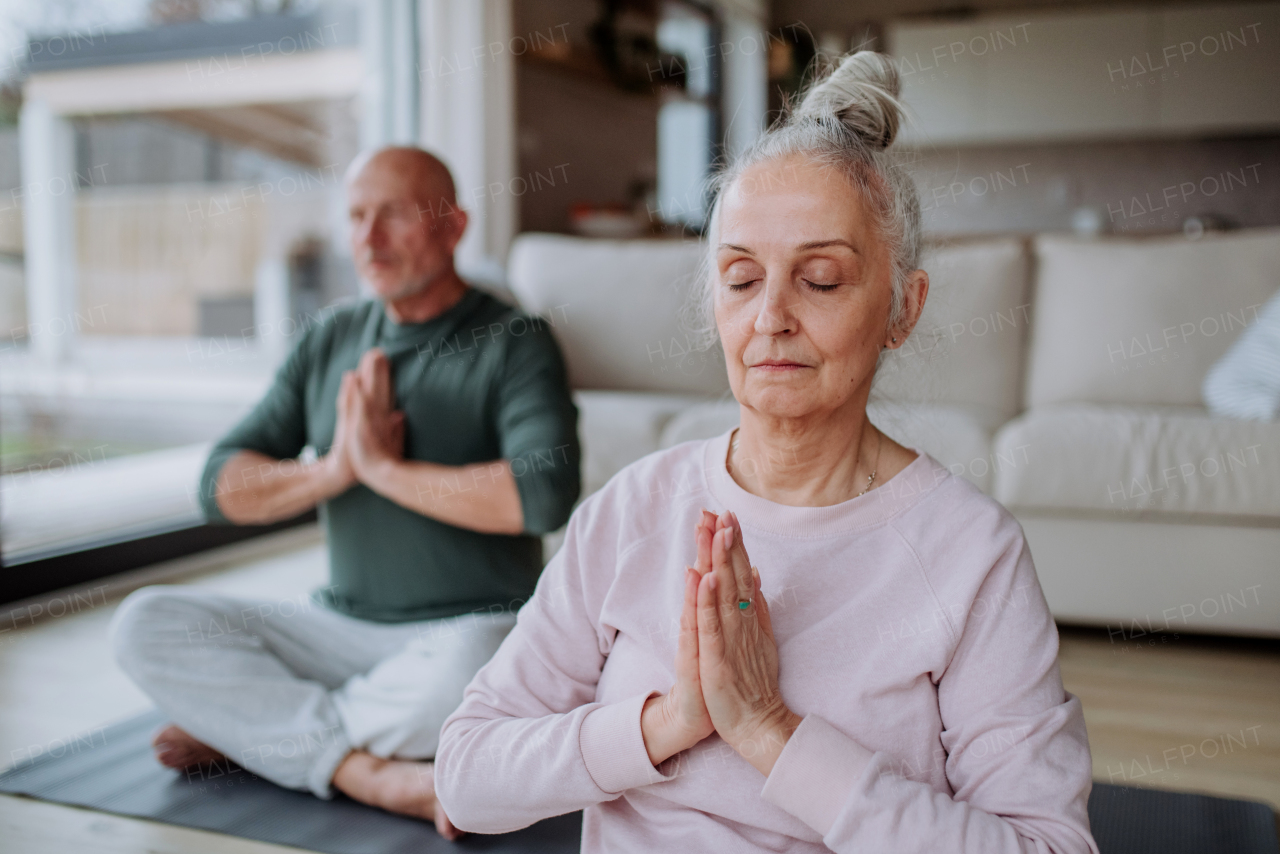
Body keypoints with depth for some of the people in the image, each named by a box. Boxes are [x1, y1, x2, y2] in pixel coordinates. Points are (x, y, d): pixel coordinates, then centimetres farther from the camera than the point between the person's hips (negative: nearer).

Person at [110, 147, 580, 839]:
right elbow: (222, 489, 4)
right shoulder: (330, 342, 9)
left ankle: (242, 728, -11)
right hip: (342, 626, 5)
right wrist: (334, 469, -14)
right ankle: (376, 775, -21)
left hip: (472, 626, -4)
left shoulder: (514, 342, -7)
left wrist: (385, 467, -17)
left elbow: (546, 493, -25)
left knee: (460, 678, -39)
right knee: (145, 623, -11)